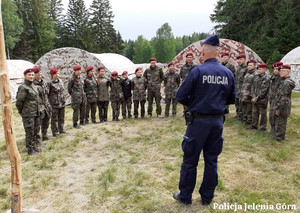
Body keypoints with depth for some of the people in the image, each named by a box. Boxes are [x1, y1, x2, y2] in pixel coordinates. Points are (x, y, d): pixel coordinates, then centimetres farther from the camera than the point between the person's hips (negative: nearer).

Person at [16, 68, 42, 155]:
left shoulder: (34, 86, 9)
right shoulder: (23, 87, -15)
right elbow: (19, 102, -13)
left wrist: (38, 111, 13)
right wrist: (21, 112, -2)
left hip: (36, 113, 8)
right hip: (28, 115, -8)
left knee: (35, 131, 17)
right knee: (29, 132, 3)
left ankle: (35, 146, 31)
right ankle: (30, 150, 15)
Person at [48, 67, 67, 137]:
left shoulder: (61, 81, 9)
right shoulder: (50, 83, -12)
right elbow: (48, 94, -10)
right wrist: (50, 103, -12)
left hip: (62, 103, 6)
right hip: (54, 104, -6)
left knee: (61, 117, 15)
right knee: (54, 118, 3)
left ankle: (61, 129, 28)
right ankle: (55, 131, 13)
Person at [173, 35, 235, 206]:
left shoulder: (198, 71, -13)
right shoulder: (228, 73, 1)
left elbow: (181, 96, -11)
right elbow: (231, 100, 11)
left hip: (199, 121, -4)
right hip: (218, 121, 5)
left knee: (190, 160, 9)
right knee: (212, 160, 15)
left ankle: (185, 196, 22)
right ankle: (207, 197, 28)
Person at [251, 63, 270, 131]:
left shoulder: (266, 78, -13)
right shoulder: (255, 76, 6)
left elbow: (263, 91, -17)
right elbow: (252, 87, 7)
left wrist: (257, 98, -16)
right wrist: (253, 96, -4)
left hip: (262, 100, -6)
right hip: (254, 99, 6)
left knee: (263, 114, 6)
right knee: (254, 113, 15)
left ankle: (263, 127, 17)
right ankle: (254, 125, 29)